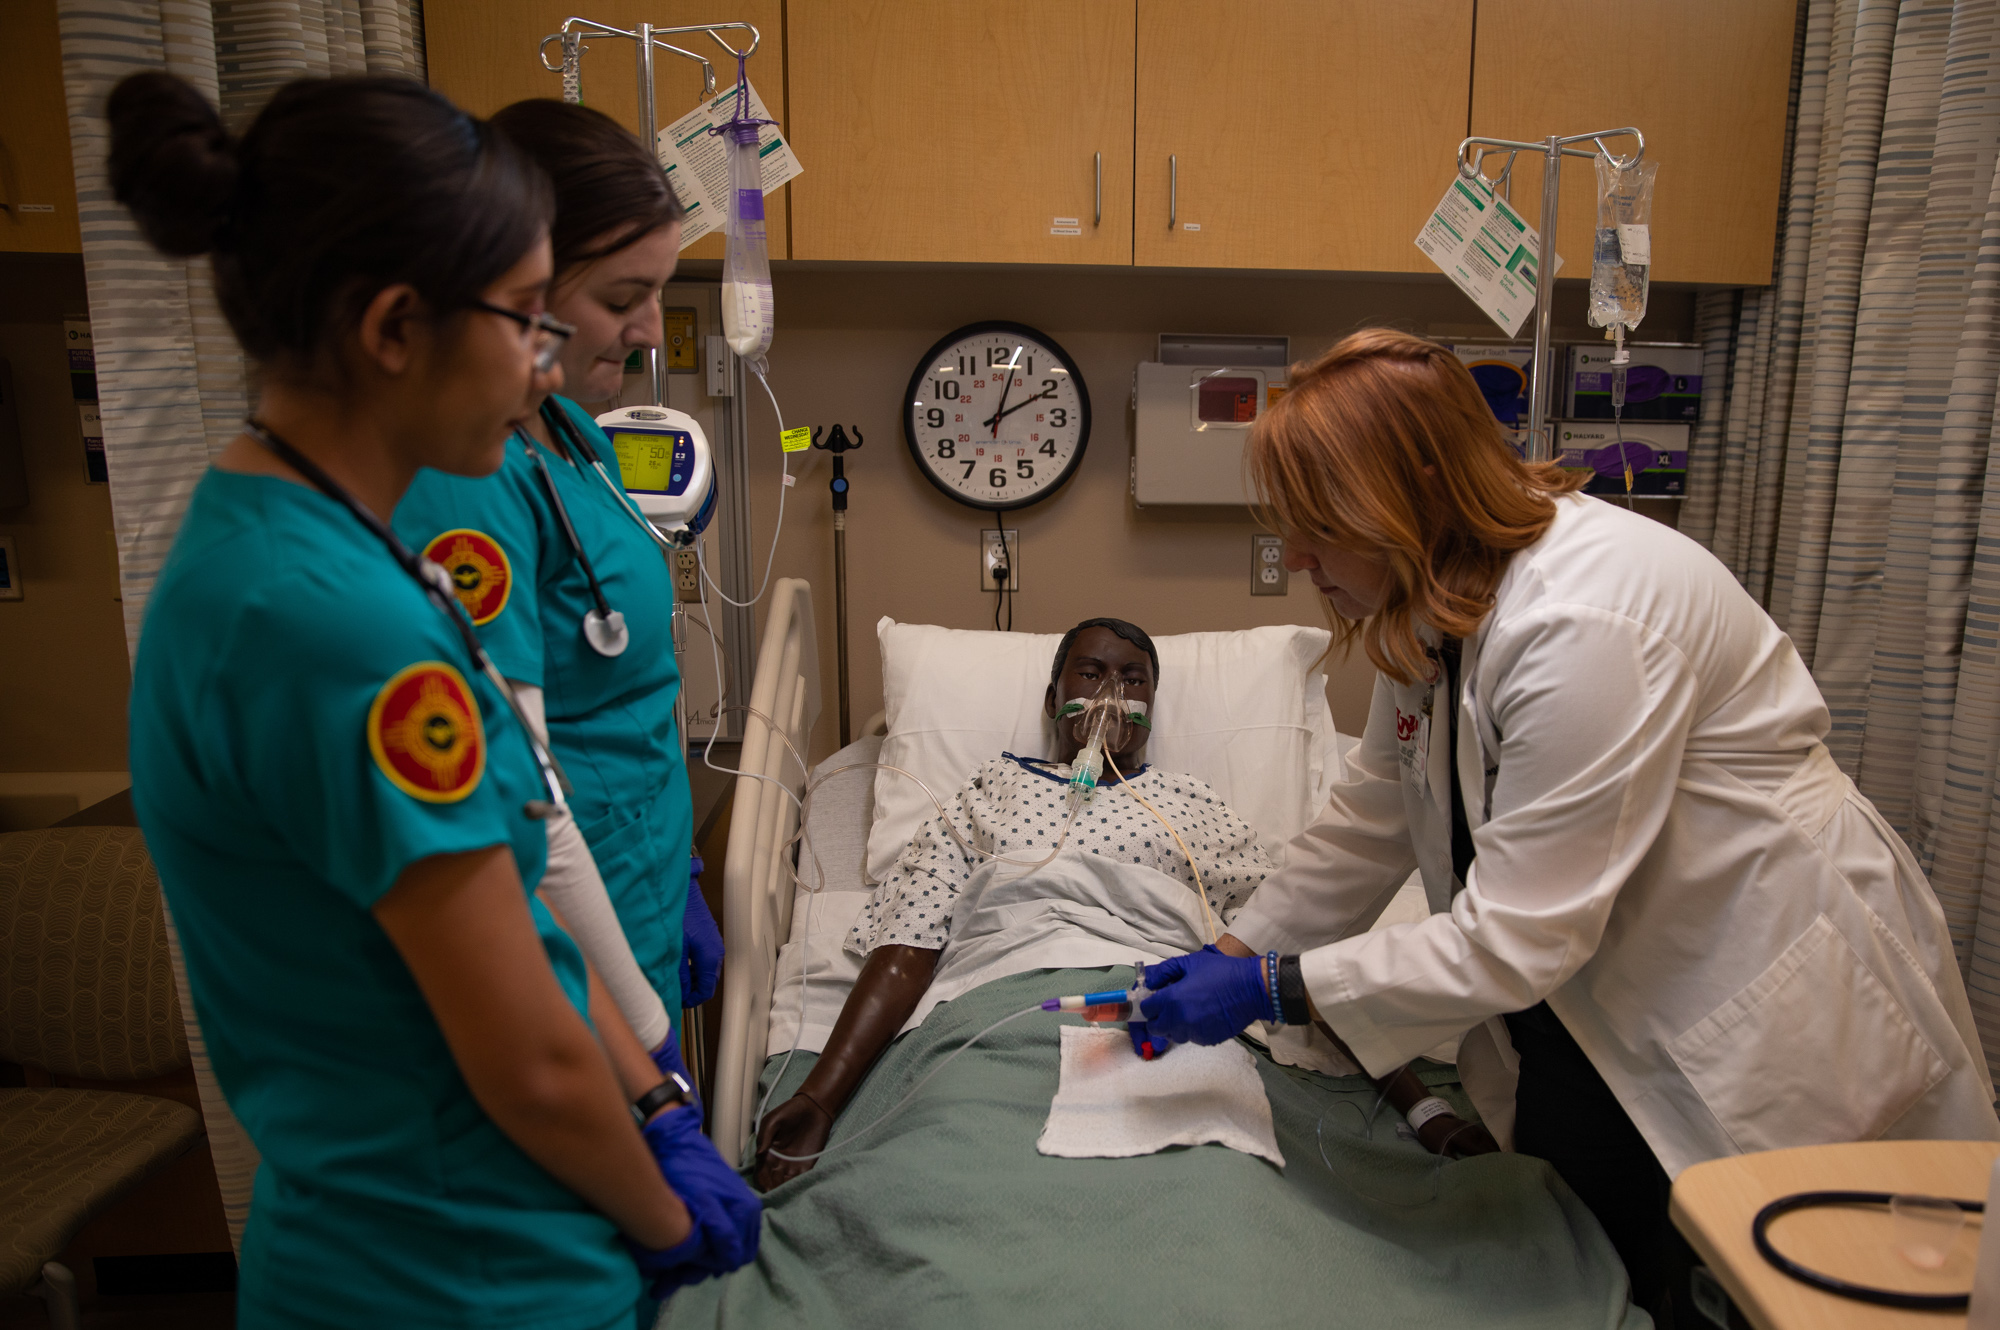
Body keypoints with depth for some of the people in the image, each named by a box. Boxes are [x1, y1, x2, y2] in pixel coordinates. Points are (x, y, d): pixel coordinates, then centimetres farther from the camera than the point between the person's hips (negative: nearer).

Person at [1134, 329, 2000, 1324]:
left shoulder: (1582, 626, -32)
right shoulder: (1434, 605, -4)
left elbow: (1513, 940, -30)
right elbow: (1372, 821, 5)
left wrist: (1271, 987, -24)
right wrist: (1235, 953, 0)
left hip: (1763, 1007, -7)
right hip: (1598, 992, 8)